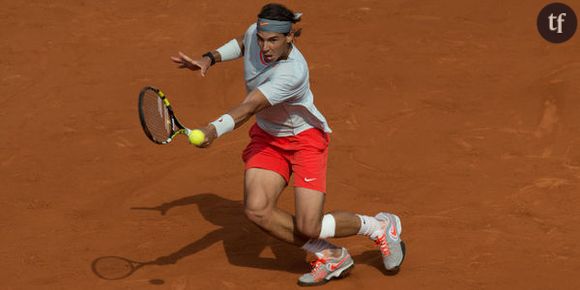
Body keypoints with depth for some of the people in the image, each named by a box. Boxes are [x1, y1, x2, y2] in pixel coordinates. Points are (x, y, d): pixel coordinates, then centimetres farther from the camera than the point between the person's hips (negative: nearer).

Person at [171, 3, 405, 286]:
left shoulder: (293, 72, -35)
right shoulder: (254, 33, -13)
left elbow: (249, 108, -45)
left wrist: (215, 129, -60)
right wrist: (209, 58, -1)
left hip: (305, 138, -7)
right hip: (266, 138, 7)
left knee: (309, 227, -15)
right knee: (257, 209, -17)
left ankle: (380, 226, 15)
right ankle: (330, 257, 2)